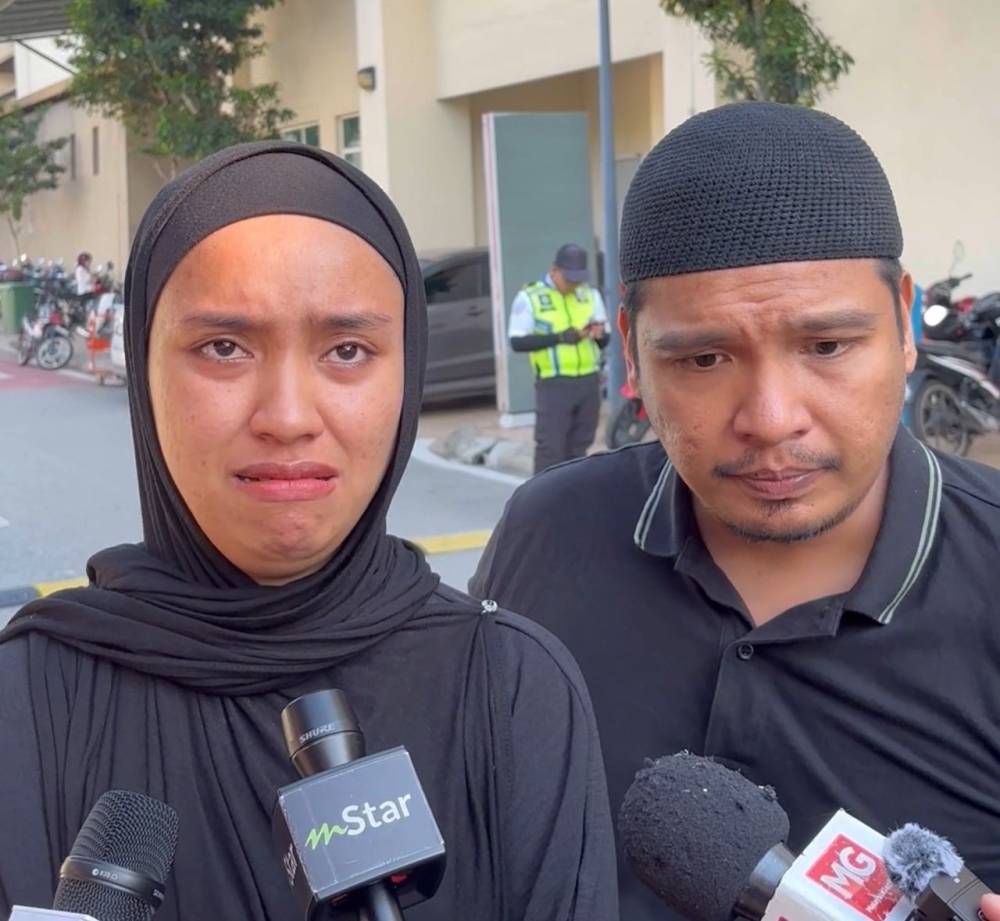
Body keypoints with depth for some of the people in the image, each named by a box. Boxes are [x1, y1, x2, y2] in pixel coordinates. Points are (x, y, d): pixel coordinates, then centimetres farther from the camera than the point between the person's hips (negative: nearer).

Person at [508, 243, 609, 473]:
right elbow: (518, 341, -8)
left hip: (589, 382, 5)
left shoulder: (591, 295, 13)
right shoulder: (529, 297, -2)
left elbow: (605, 340, 17)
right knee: (550, 448, -8)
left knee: (578, 447, 10)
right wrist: (559, 337, -17)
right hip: (553, 383, -5)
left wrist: (599, 334, -9)